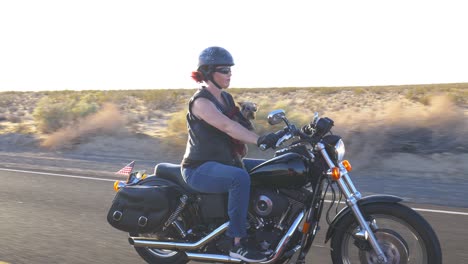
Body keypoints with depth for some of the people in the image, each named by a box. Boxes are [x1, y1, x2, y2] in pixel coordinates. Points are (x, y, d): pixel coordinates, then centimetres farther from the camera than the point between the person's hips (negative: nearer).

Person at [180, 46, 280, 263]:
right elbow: (228, 126, -33)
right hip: (199, 169, -9)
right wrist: (259, 139, -44)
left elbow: (236, 131, 11)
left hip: (223, 162, 9)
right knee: (240, 178, -35)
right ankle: (237, 244, -28)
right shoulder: (201, 101, -16)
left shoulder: (227, 98, 12)